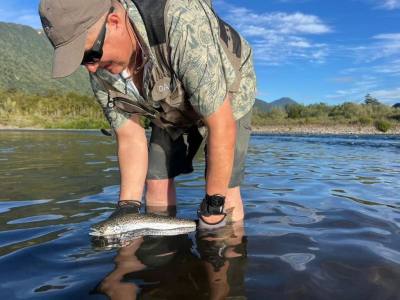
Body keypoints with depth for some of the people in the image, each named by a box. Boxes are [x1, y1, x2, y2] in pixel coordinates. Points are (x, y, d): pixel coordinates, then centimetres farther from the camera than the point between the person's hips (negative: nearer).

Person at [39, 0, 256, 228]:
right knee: (157, 181, -4)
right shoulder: (100, 69, -20)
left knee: (224, 191, -15)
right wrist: (127, 208, -18)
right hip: (172, 106, 5)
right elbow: (130, 139, -12)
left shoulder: (181, 24, -40)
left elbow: (222, 125, -37)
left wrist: (214, 204, -29)